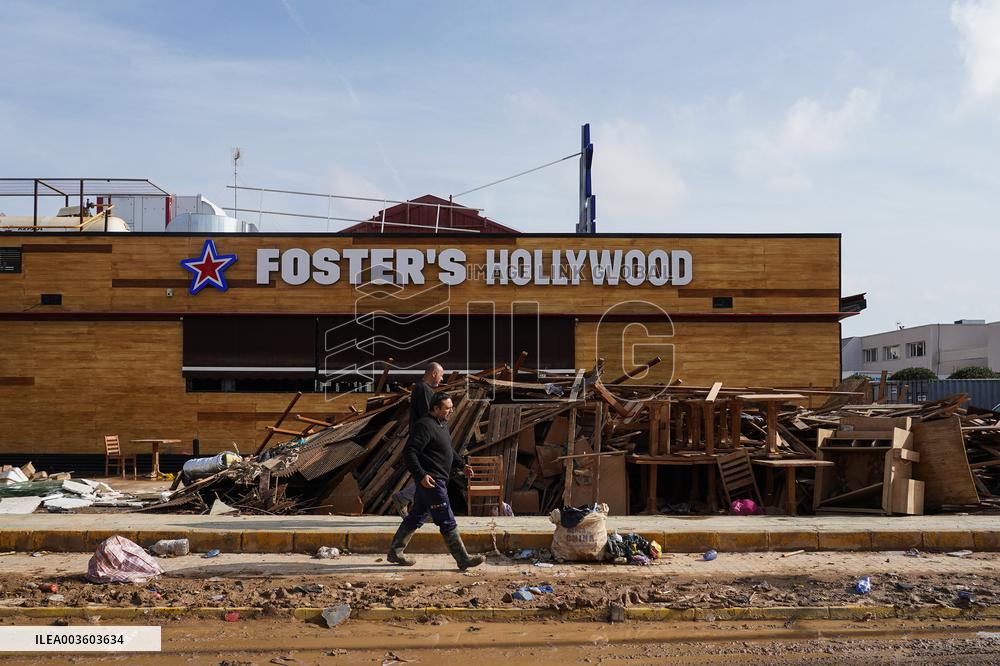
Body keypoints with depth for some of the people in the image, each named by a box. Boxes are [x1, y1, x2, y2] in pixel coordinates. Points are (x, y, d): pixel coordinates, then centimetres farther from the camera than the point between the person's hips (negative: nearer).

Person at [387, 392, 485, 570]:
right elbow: (409, 452, -22)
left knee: (416, 518, 17)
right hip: (430, 481, -11)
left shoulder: (442, 424, 15)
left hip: (438, 481, 11)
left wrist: (462, 465, 14)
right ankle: (463, 559, 0)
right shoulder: (425, 426, -18)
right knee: (447, 522, -5)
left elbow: (449, 450, 27)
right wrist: (421, 475, -28)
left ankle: (395, 552, 26)